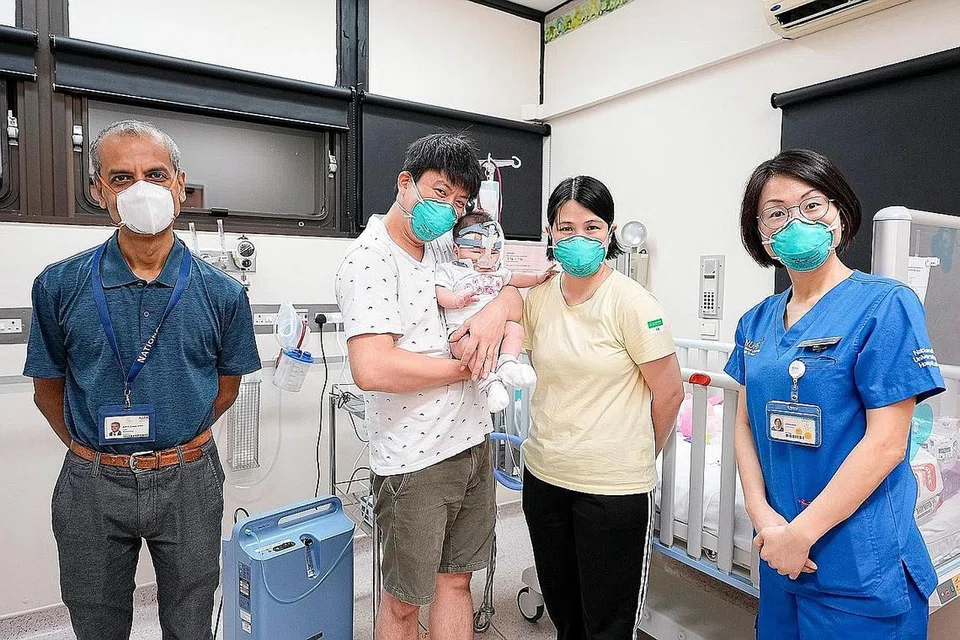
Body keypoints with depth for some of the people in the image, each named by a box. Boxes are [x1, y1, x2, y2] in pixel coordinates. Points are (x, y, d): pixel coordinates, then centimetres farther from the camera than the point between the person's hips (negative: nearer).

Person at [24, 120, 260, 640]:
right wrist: (90, 451, 3)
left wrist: (179, 444, 2)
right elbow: (48, 386, 6)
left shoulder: (221, 294, -7)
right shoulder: (60, 286, -5)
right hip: (92, 487, 1)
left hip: (188, 484, 0)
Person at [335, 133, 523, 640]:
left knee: (456, 580, 21)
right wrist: (463, 368, -15)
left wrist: (499, 308, -10)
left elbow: (513, 291, 15)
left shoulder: (445, 248, 8)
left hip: (473, 441, 7)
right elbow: (372, 370, -28)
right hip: (414, 460, -7)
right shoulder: (369, 259, -16)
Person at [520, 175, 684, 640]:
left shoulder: (631, 303, -14)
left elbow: (669, 393, -7)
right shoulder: (538, 298, 0)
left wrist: (637, 455, 4)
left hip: (614, 487, -4)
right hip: (544, 475, 5)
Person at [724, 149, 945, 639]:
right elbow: (746, 422, 5)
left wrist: (801, 533, -15)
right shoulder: (756, 322, 4)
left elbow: (885, 445, -16)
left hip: (860, 568, -5)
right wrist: (762, 515, -8)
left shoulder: (885, 306, -13)